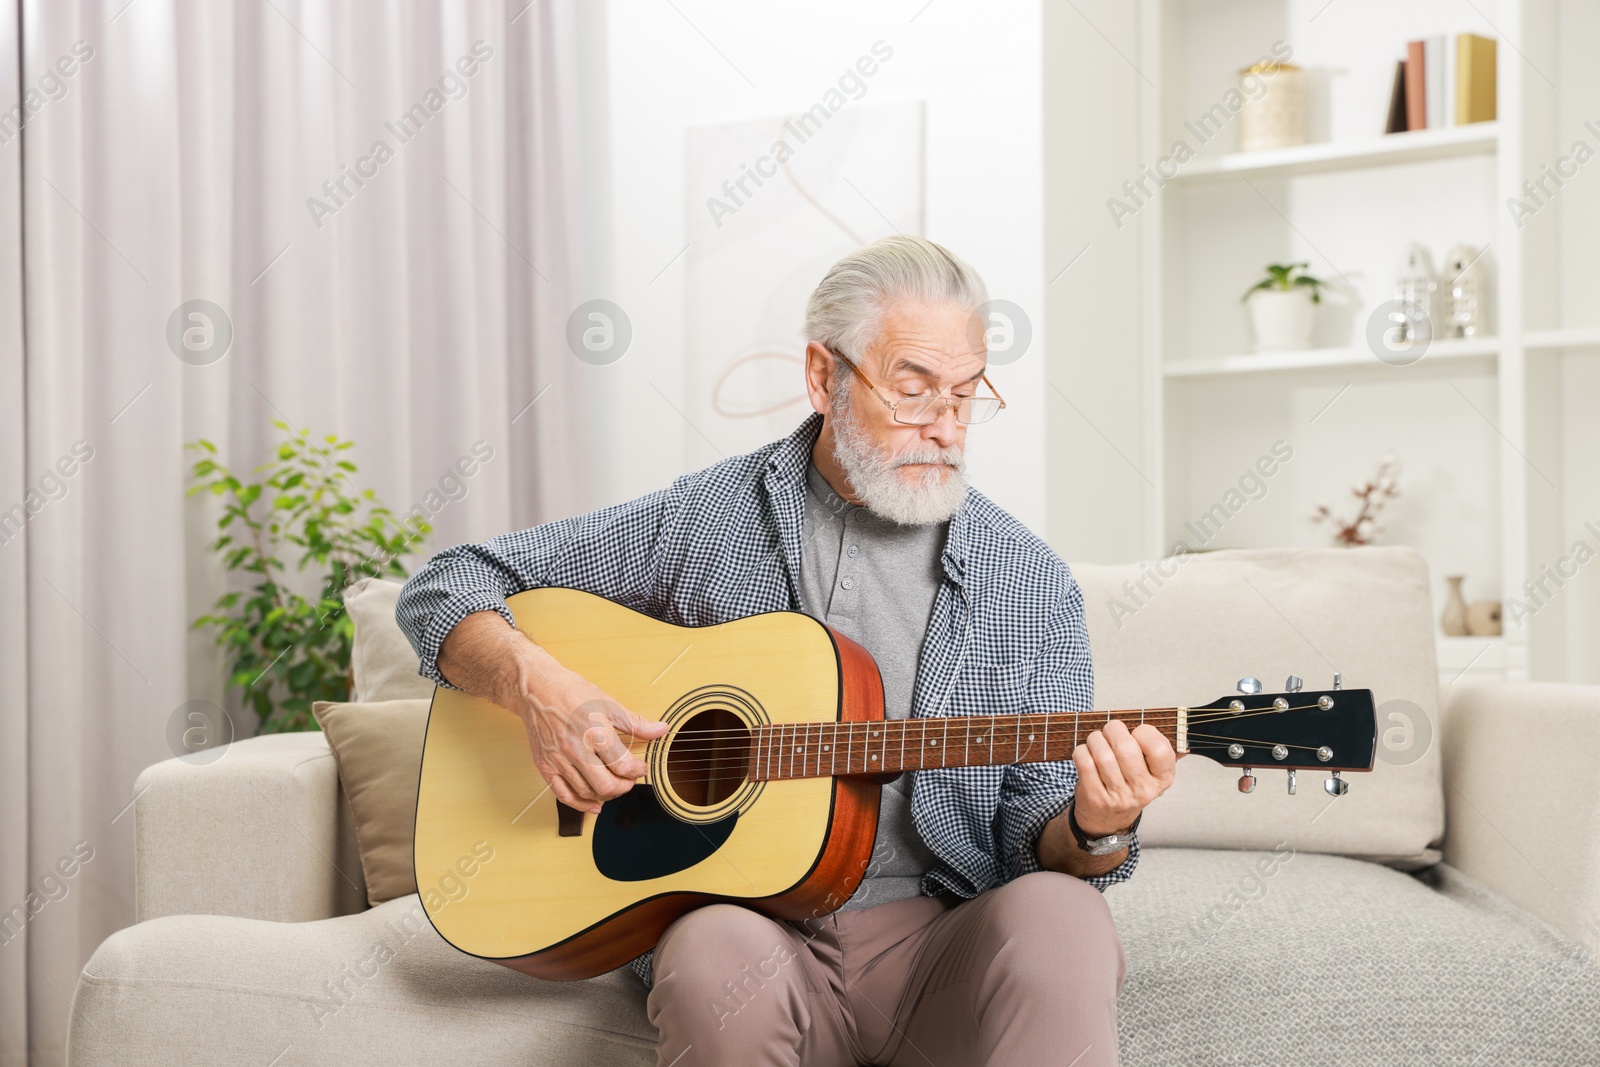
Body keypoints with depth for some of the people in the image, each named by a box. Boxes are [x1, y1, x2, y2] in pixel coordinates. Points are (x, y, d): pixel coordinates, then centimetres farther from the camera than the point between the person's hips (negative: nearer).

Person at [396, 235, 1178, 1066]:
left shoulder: (1027, 583, 6)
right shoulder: (701, 520, 3)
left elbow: (1034, 831, 6)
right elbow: (443, 590, 7)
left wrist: (1097, 830, -18)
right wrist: (539, 689, -12)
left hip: (942, 943, 1)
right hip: (759, 927, 0)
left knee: (1056, 916, -32)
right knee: (717, 955, -35)